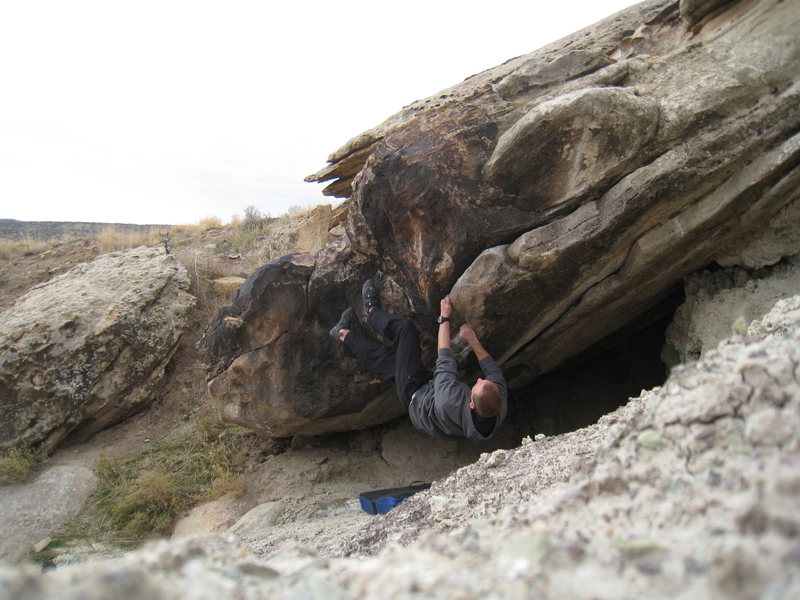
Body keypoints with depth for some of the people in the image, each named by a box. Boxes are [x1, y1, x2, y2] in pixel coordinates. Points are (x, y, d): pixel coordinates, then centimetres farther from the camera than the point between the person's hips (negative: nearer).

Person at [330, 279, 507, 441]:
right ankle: (372, 315, 37)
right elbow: (493, 370, -12)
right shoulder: (500, 409, -33)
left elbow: (445, 360, -32)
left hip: (416, 395, -5)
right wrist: (474, 342, -12)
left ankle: (345, 335, 29)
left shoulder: (452, 405, -46)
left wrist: (444, 317, -20)